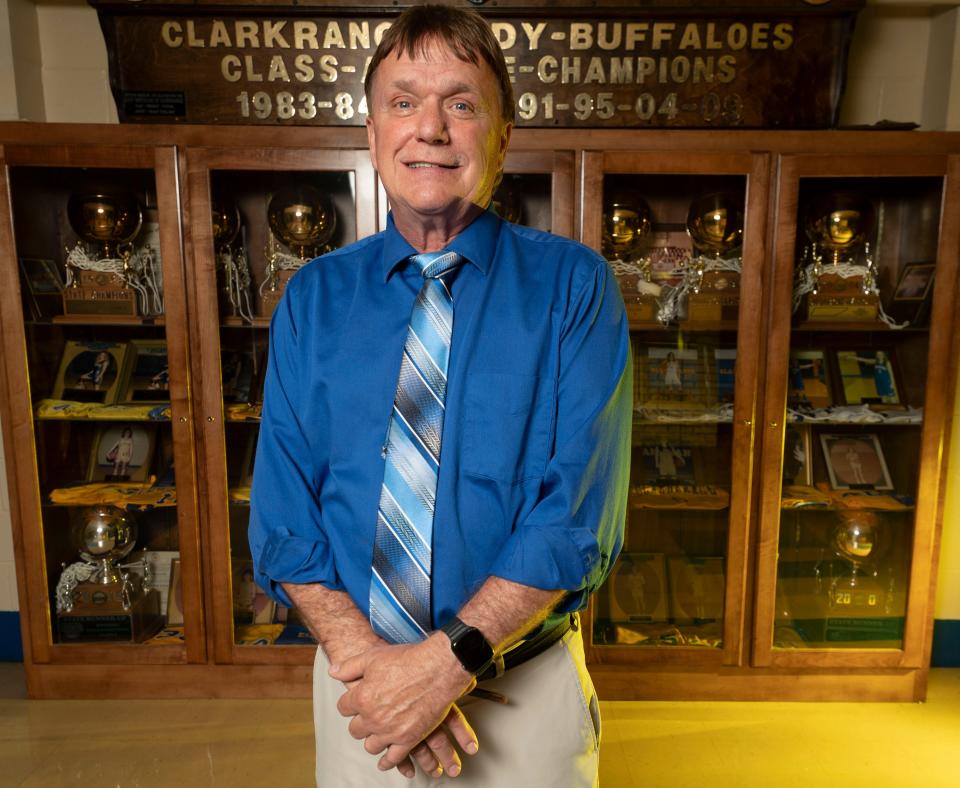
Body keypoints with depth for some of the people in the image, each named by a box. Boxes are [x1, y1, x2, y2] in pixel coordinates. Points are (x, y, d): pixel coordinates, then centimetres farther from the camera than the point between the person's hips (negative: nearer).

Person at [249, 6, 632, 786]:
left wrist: (448, 662, -22)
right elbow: (282, 516, -5)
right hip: (359, 686, 2)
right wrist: (362, 657, -17)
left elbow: (577, 514, -17)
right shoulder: (312, 299, -3)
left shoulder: (574, 286, -10)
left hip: (527, 689, -1)